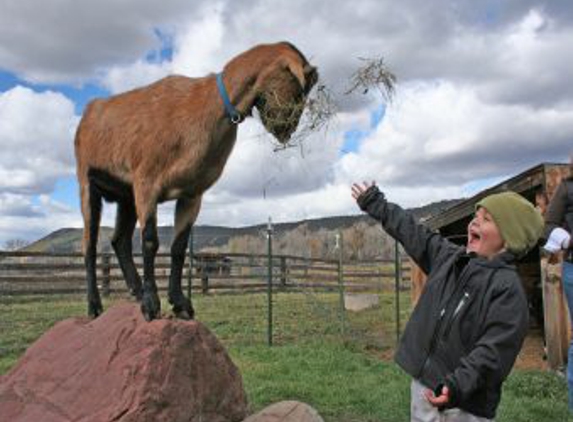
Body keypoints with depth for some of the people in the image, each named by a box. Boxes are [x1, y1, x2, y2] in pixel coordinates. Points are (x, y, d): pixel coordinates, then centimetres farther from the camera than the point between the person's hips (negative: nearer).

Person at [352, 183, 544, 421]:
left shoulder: (508, 287, -15)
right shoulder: (447, 256, 7)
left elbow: (494, 349, -23)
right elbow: (413, 233, 18)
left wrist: (459, 385, -35)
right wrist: (375, 203, 27)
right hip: (423, 385, 7)